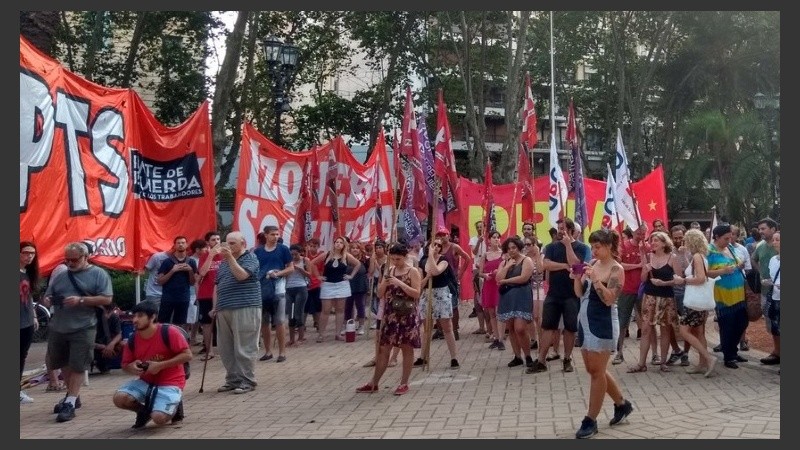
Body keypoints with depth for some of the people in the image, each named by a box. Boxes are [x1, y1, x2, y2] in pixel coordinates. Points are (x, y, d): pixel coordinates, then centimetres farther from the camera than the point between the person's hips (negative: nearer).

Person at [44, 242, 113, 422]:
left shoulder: (98, 274, -4)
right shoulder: (60, 276, 11)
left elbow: (106, 299, -11)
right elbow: (48, 296, 18)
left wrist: (80, 300, -20)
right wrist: (48, 300, -7)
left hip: (83, 328, -6)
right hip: (58, 327, 6)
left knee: (77, 366, -4)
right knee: (63, 363, 16)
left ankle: (70, 404, 1)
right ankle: (73, 395, 33)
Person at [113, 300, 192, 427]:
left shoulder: (169, 332, -17)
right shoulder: (132, 339, -1)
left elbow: (187, 355, -17)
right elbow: (125, 365, 11)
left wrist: (160, 365, -22)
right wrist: (132, 368, -14)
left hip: (170, 383, -5)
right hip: (146, 382, 5)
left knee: (159, 418, -26)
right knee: (119, 398, -20)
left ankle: (173, 407, 11)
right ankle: (145, 410, 11)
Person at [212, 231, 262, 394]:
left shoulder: (250, 258, -1)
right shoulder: (223, 262, 19)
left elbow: (241, 275, -18)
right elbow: (217, 285, 22)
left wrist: (230, 257, -19)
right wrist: (215, 307, 14)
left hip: (245, 309, -7)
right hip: (224, 310, 7)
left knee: (244, 347, -5)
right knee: (225, 349, 8)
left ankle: (247, 381, 3)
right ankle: (233, 380, 18)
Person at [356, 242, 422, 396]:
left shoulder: (413, 272, -5)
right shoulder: (389, 271, 10)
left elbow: (416, 293, -14)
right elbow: (380, 294, 11)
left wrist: (400, 283, -21)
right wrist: (384, 284, -9)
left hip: (407, 315, -5)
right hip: (390, 314, 5)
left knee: (407, 348, 3)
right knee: (383, 348, 7)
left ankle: (404, 383, 13)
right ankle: (374, 383, 13)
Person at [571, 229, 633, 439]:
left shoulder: (616, 269, -11)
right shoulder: (592, 264, 9)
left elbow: (609, 299, -19)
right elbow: (579, 293, 11)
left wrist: (594, 278, -26)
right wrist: (577, 278, -7)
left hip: (603, 324, -8)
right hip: (585, 321, 8)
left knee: (597, 371, -1)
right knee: (593, 369, 15)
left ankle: (590, 421, 7)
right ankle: (622, 404, 33)